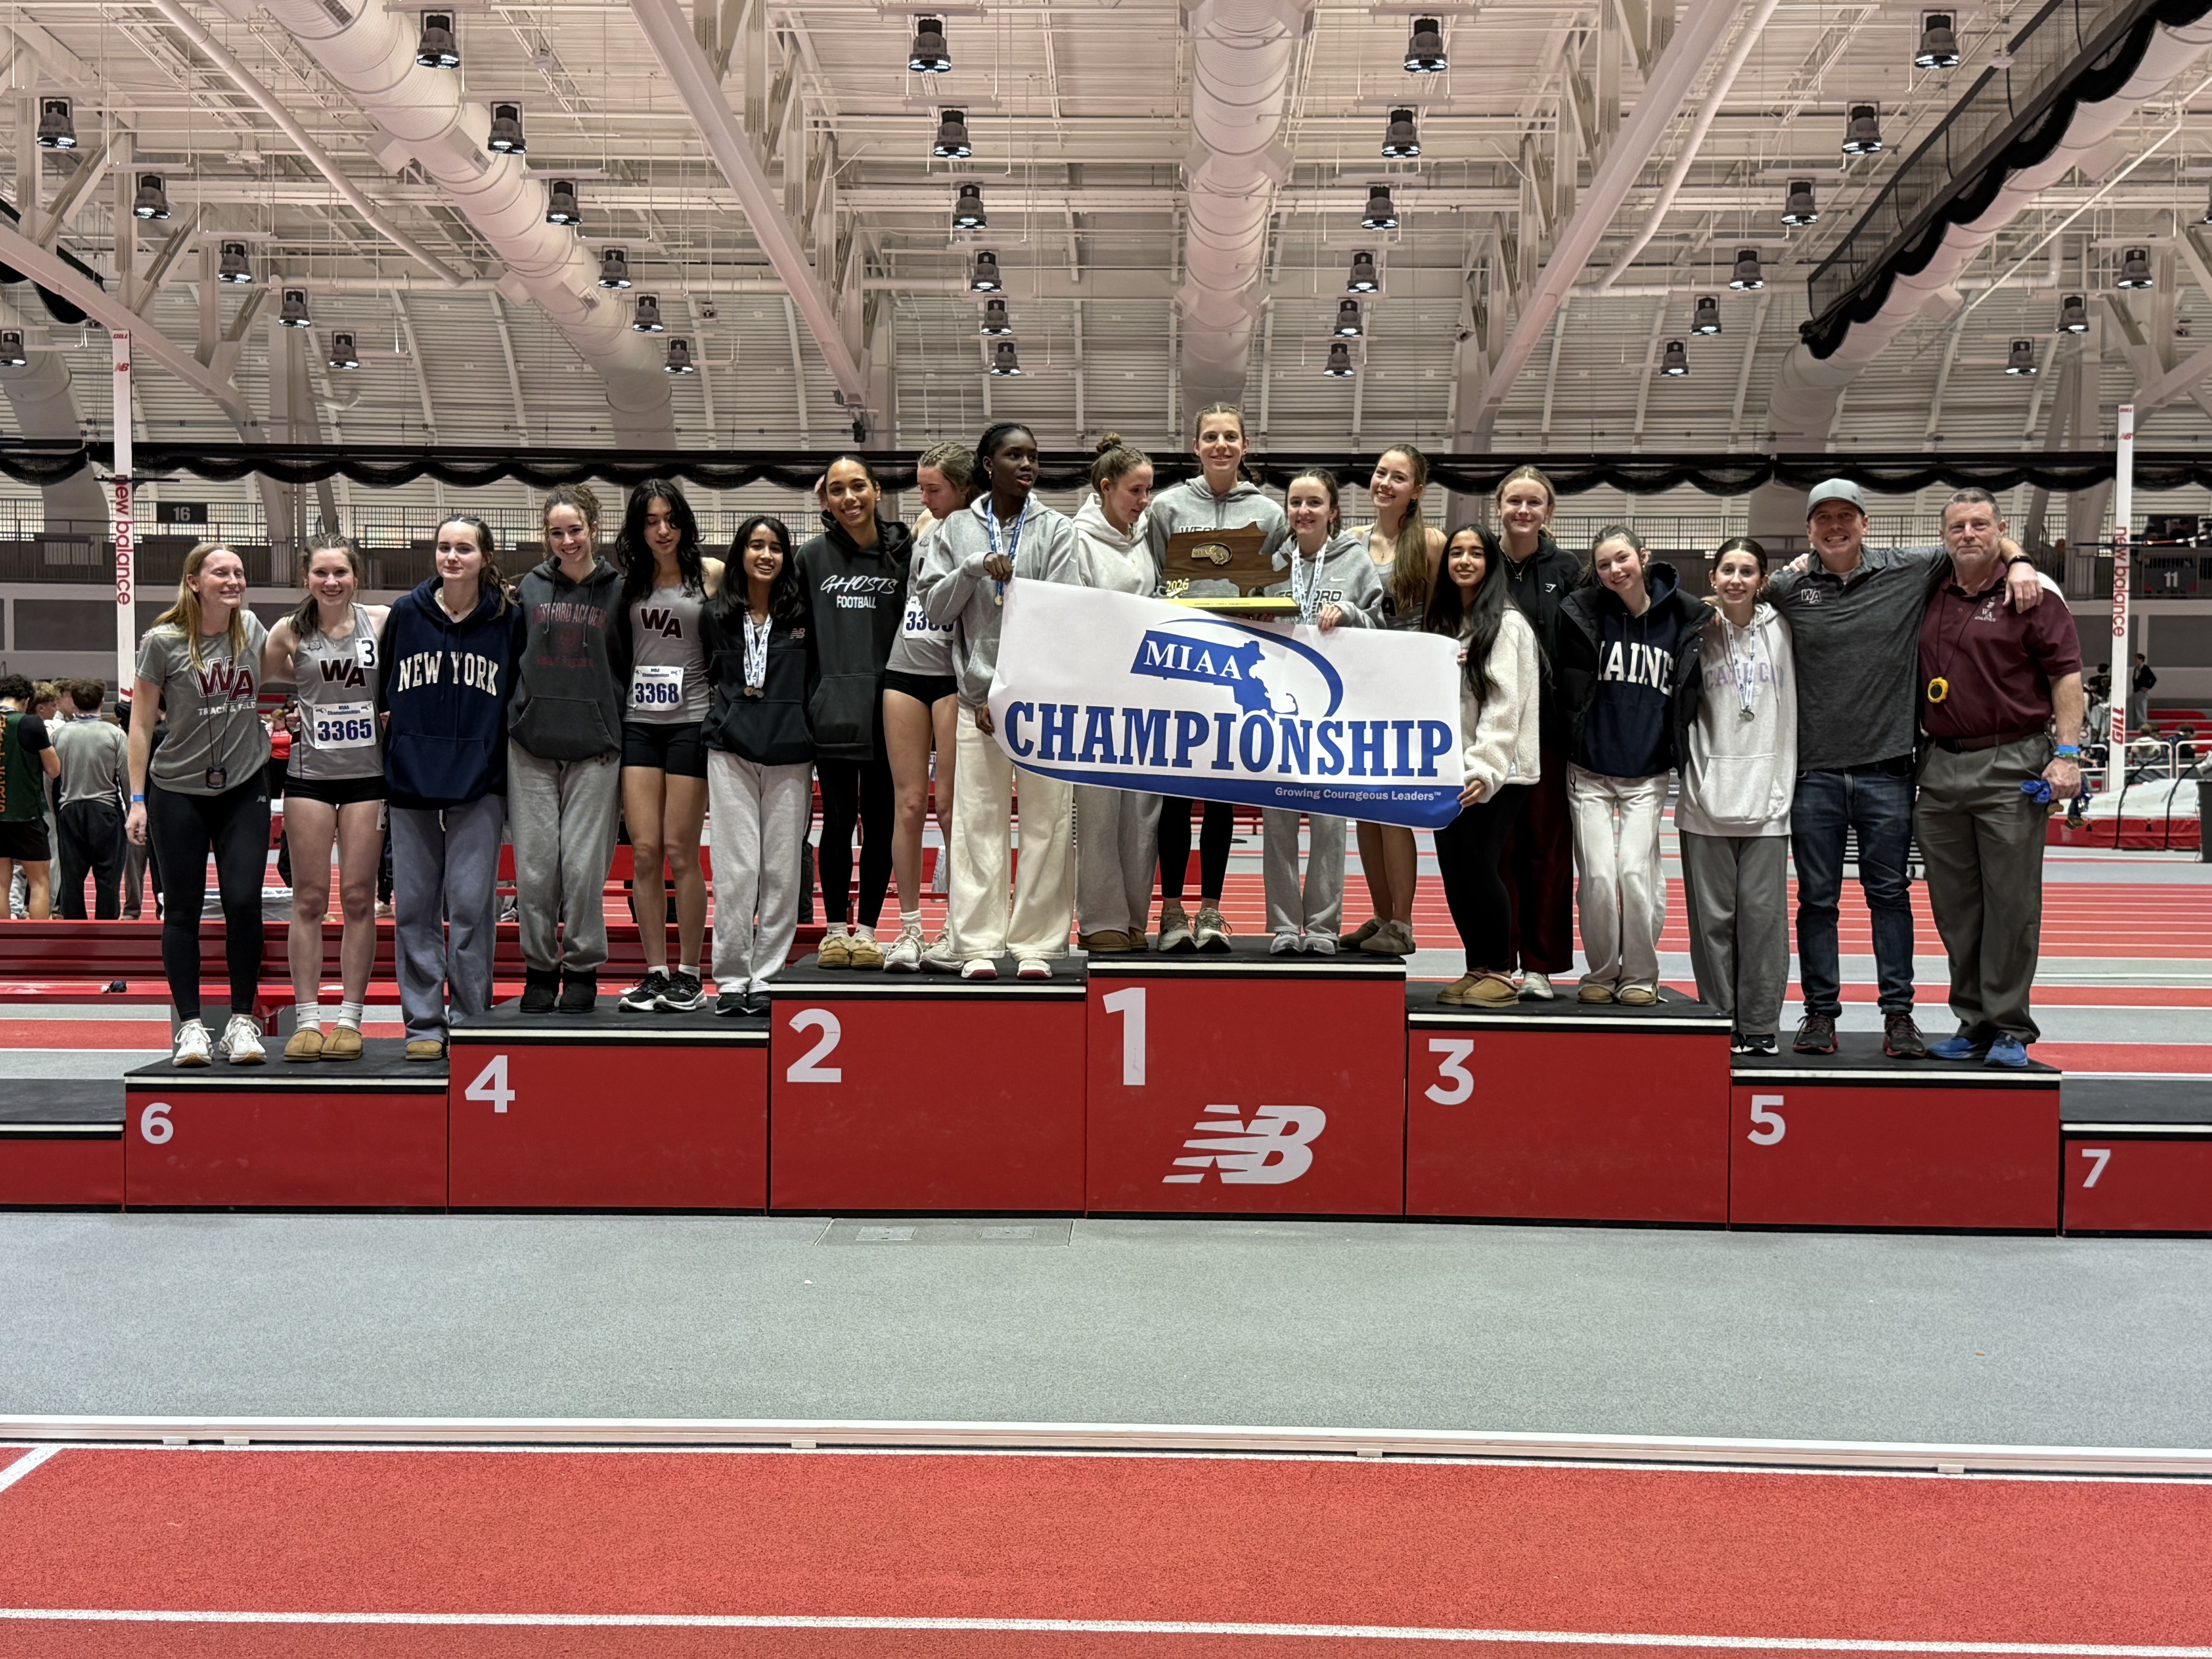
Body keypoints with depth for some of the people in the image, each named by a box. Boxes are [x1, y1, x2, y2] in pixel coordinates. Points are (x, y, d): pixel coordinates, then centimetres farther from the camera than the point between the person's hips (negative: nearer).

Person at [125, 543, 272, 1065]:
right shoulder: (164, 642, -7)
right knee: (183, 910, 2)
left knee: (244, 902, -6)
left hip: (245, 790, 2)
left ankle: (243, 1022, 4)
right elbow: (141, 723, -3)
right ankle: (190, 1026, 9)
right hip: (178, 791, -2)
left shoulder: (253, 630, 3)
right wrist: (138, 799, -5)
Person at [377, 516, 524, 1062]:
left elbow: (519, 698, 8)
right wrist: (388, 725, 9)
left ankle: (470, 1021, 7)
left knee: (471, 904, -3)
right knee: (415, 904, 5)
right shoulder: (406, 614, 5)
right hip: (410, 777, 2)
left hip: (479, 782, -2)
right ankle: (423, 1023, 14)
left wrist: (505, 761, 2)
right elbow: (381, 689, 16)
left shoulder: (508, 620, 2)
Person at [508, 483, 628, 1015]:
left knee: (585, 865, -3)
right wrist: (509, 721, 10)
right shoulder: (529, 588, 10)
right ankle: (540, 967, 15)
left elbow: (632, 668, 7)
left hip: (595, 748, -2)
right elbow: (509, 660, 17)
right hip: (532, 743, 2)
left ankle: (583, 969, 12)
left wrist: (625, 735, 1)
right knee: (535, 864, 2)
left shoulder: (618, 590, 4)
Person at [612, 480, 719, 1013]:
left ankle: (689, 974, 7)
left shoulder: (711, 574, 3)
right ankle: (655, 972, 8)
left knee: (680, 851, -3)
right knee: (643, 851, 0)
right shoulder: (631, 581, 12)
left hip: (690, 720, -3)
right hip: (638, 722, 3)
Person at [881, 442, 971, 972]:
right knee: (908, 803, 4)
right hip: (905, 671, 5)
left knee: (951, 808, -2)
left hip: (954, 675, -5)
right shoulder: (925, 526, 13)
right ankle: (909, 927, 10)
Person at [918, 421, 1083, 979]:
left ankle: (1037, 943, 4)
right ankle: (979, 944, 3)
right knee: (978, 818, -1)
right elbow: (936, 606, 7)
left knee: (1047, 818, -2)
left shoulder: (1056, 530, 6)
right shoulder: (959, 530, 11)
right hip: (977, 695, 1)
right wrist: (974, 568, -10)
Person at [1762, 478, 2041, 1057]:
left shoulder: (1909, 571, 4)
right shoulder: (1787, 588, 2)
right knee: (1817, 898, 5)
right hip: (1815, 770, 0)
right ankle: (1821, 1012, 14)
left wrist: (2018, 562, -5)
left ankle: (1898, 1013, 12)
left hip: (1885, 767, 0)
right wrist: (1796, 570, 4)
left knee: (1889, 893, 5)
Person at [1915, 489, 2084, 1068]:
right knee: (1954, 907, 8)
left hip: (2012, 766, -5)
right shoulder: (1930, 598, 13)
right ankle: (1972, 1024, 18)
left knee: (2011, 903, -2)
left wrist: (2068, 752, -11)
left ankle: (2010, 1030, 6)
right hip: (1941, 769, 5)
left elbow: (2066, 675, -4)